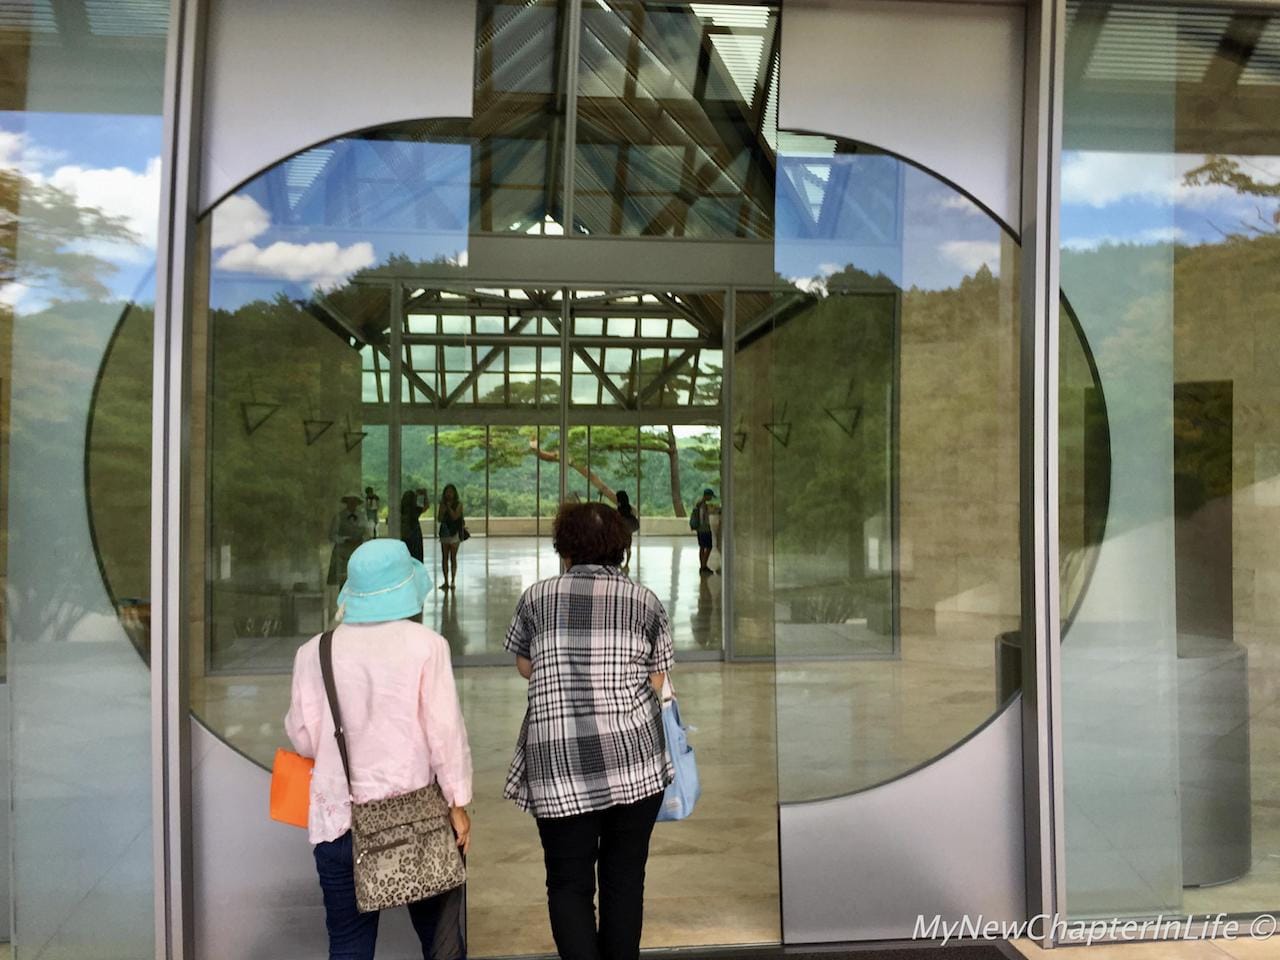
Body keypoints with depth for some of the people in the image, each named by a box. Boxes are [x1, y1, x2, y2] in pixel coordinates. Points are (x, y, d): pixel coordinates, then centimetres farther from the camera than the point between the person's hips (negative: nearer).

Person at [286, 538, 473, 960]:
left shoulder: (314, 652, -1)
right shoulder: (425, 644, -8)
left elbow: (303, 737, 3)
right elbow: (445, 728, -9)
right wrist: (458, 803, -1)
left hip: (339, 817, 2)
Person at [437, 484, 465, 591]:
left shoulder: (458, 504, -3)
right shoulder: (443, 504, 7)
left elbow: (455, 516, -15)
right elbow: (440, 519, 3)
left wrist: (449, 507, -12)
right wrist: (443, 510, -12)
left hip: (454, 533, -4)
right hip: (444, 532, 4)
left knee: (453, 558, -1)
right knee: (444, 557, 3)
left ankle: (453, 581, 3)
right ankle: (446, 581, 7)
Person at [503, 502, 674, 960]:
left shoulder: (536, 597, 4)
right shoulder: (645, 601, 3)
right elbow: (656, 682, 5)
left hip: (559, 764, -1)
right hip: (634, 757, 1)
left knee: (569, 883, 10)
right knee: (625, 878, 13)